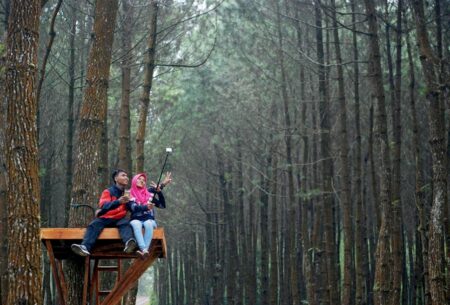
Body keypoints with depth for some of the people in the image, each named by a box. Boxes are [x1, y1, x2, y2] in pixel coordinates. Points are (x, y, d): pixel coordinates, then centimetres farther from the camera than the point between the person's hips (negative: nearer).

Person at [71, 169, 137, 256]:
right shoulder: (108, 192, 3)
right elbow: (104, 206, -15)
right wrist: (118, 201, -33)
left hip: (119, 219, 1)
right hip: (105, 218, -1)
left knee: (125, 223, -33)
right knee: (94, 224, -31)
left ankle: (128, 243, -64)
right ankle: (85, 247, -54)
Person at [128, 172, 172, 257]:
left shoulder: (149, 193, 16)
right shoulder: (129, 194, 9)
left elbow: (162, 205, 8)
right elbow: (134, 208, -10)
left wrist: (159, 192, -5)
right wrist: (146, 207, -27)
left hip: (149, 219, 1)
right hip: (136, 219, -1)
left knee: (148, 224, -34)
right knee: (136, 224, -36)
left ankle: (144, 250, -52)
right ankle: (144, 250, -55)